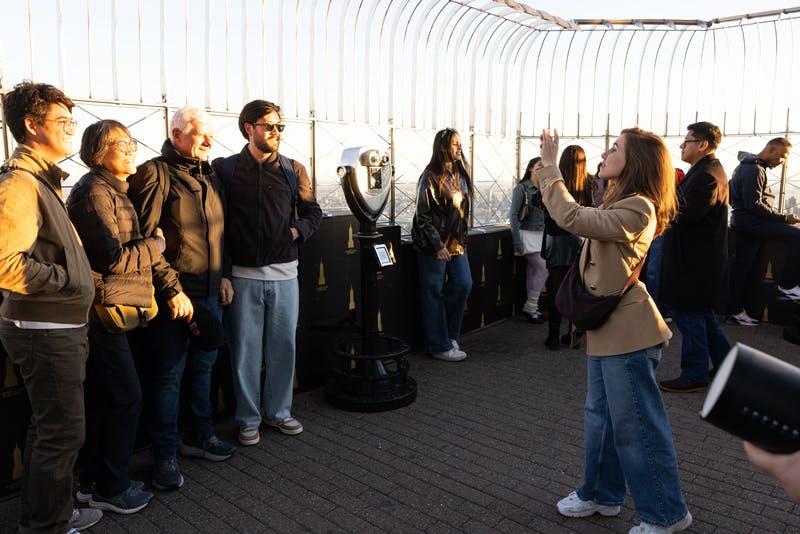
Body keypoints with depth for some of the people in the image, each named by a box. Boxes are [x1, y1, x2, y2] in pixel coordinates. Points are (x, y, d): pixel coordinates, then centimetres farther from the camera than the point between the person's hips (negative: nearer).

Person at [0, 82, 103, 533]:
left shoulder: (42, 181, 15)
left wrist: (81, 274, 13)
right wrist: (71, 279, -17)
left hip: (58, 330, 10)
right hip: (45, 331, -10)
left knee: (50, 426, 20)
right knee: (64, 430, 0)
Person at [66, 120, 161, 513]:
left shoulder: (113, 190, 18)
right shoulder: (94, 193, -14)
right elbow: (114, 258, -19)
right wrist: (156, 244, -6)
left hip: (110, 310, 10)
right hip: (104, 309, -10)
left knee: (101, 396, 16)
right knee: (127, 396, -4)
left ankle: (92, 480, 28)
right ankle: (110, 488, 10)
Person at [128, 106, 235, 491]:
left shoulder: (209, 176, 14)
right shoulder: (155, 174, -10)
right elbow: (146, 239, -15)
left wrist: (221, 275, 15)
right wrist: (172, 290, -17)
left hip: (209, 293, 7)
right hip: (174, 296, -7)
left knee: (203, 367, 17)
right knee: (168, 375, 2)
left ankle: (198, 435, 34)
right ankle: (164, 454, 16)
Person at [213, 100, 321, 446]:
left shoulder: (293, 170, 7)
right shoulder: (225, 169, 1)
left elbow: (313, 212, 14)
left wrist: (296, 231, -5)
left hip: (284, 274, 2)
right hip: (243, 276, -2)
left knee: (283, 346, 11)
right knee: (245, 350, 7)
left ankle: (279, 411, 28)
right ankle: (248, 419, 22)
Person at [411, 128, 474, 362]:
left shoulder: (460, 174, 10)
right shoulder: (431, 177, -11)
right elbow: (423, 215, -13)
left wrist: (463, 237, 15)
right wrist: (438, 246, -16)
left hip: (457, 243, 7)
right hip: (434, 245, -7)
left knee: (463, 285, 4)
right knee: (435, 294, 1)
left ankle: (449, 334, 22)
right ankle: (439, 346, 10)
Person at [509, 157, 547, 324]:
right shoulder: (522, 188, -7)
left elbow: (548, 213, 15)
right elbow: (514, 215, -11)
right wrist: (517, 241, -15)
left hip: (541, 235, 6)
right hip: (527, 234, -6)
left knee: (532, 271, 8)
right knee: (542, 269, -10)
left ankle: (531, 309, 14)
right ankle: (530, 308, -1)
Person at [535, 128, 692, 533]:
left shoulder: (637, 209, -21)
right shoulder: (623, 204, 14)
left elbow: (572, 218, -30)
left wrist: (550, 167, -21)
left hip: (627, 331, -10)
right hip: (608, 328, 10)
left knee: (636, 425, 3)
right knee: (601, 416, 19)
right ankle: (601, 494, 36)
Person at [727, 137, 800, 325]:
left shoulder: (747, 166, 21)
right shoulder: (755, 169, -13)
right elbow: (754, 204, -21)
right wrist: (784, 218, -17)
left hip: (742, 221, 11)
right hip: (750, 221, -11)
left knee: (741, 268, 9)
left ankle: (735, 311, 12)